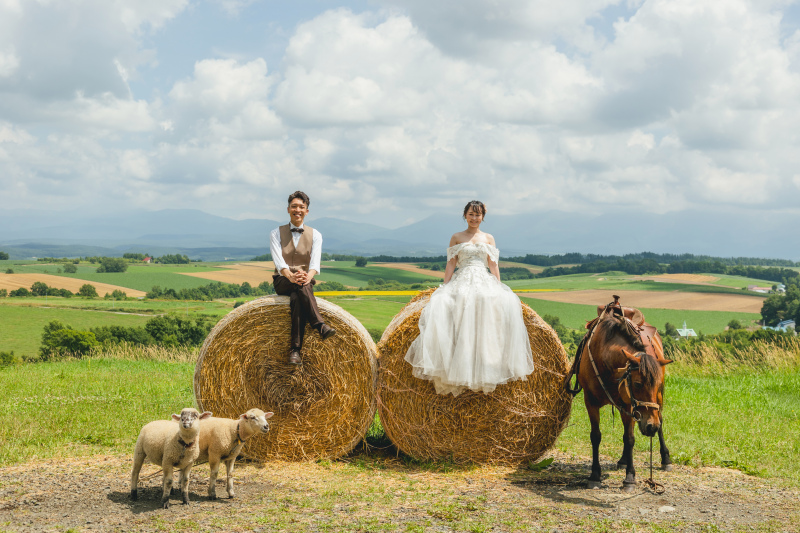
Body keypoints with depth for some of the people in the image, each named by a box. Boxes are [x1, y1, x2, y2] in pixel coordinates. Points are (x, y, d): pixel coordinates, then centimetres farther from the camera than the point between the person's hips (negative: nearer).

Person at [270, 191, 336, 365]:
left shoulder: (315, 235, 6)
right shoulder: (276, 233, 4)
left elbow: (315, 261, -12)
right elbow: (278, 260, -14)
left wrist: (308, 276, -38)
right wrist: (290, 276, -37)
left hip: (305, 281, 1)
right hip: (282, 282, -1)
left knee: (296, 298, -37)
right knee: (299, 285, -38)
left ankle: (296, 350, -45)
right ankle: (320, 325, -52)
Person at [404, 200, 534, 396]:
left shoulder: (489, 238, 17)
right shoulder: (456, 238, 13)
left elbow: (494, 266, 12)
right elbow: (450, 265, 8)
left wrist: (499, 288, 2)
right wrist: (445, 289, -2)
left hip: (485, 282, 1)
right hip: (461, 282, -1)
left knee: (506, 303, -29)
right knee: (440, 305, -31)